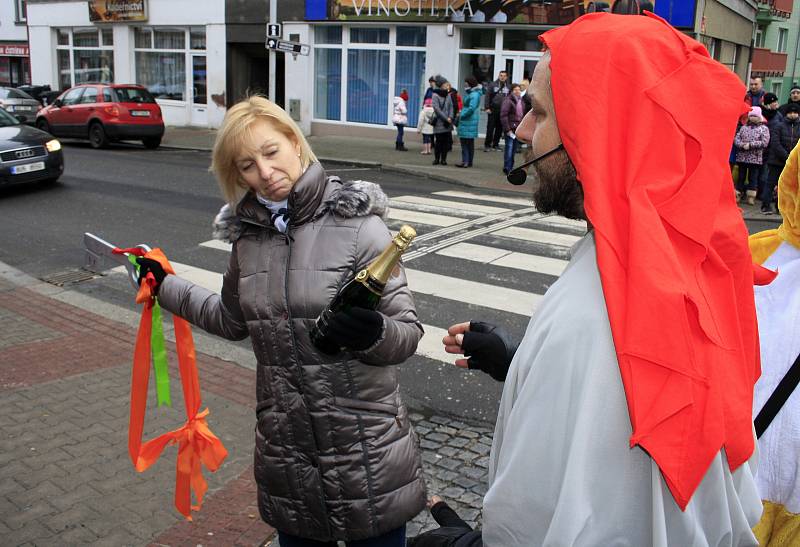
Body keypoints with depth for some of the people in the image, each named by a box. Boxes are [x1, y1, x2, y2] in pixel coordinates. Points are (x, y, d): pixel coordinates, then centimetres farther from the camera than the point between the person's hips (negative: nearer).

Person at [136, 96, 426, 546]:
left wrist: (373, 332, -32)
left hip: (364, 447, -4)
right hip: (285, 446, 5)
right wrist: (165, 285, 23)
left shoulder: (357, 226, -13)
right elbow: (234, 320, 21)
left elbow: (408, 332, -12)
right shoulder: (248, 236, 4)